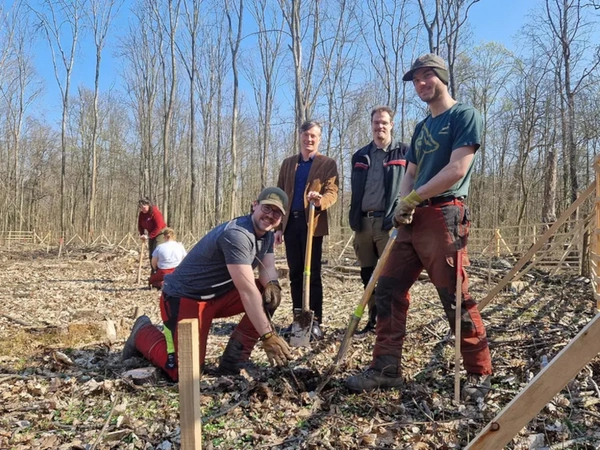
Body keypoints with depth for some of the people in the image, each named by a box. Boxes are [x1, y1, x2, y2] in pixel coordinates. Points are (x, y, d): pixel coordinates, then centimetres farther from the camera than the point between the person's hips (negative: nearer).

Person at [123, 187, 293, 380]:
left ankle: (233, 361, -3)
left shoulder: (267, 234, 2)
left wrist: (272, 284, -26)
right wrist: (267, 336, -34)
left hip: (219, 294, 9)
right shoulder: (236, 235, -29)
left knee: (271, 295, -11)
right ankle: (144, 333, 15)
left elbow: (268, 268, -1)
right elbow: (247, 290, -33)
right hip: (184, 297, -9)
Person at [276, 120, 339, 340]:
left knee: (312, 273, -3)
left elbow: (332, 192, -7)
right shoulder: (288, 163, 17)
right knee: (295, 274, 7)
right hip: (290, 223, 4)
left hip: (312, 223, -4)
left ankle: (315, 321, 3)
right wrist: (278, 226, 8)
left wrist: (320, 200, -31)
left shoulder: (328, 164, 5)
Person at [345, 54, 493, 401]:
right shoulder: (422, 127, 22)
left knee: (456, 300, -4)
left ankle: (480, 374, 15)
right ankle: (386, 368, 13)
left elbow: (457, 170, -14)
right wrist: (403, 206, 0)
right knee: (389, 290, 5)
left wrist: (413, 198, -9)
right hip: (413, 220, 8)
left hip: (444, 217, -8)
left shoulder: (465, 115, -2)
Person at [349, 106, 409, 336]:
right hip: (364, 222, 5)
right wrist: (354, 220, 13)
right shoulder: (360, 155, 17)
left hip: (389, 222, -5)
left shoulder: (404, 152, 4)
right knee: (368, 276, 10)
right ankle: (374, 320, 22)